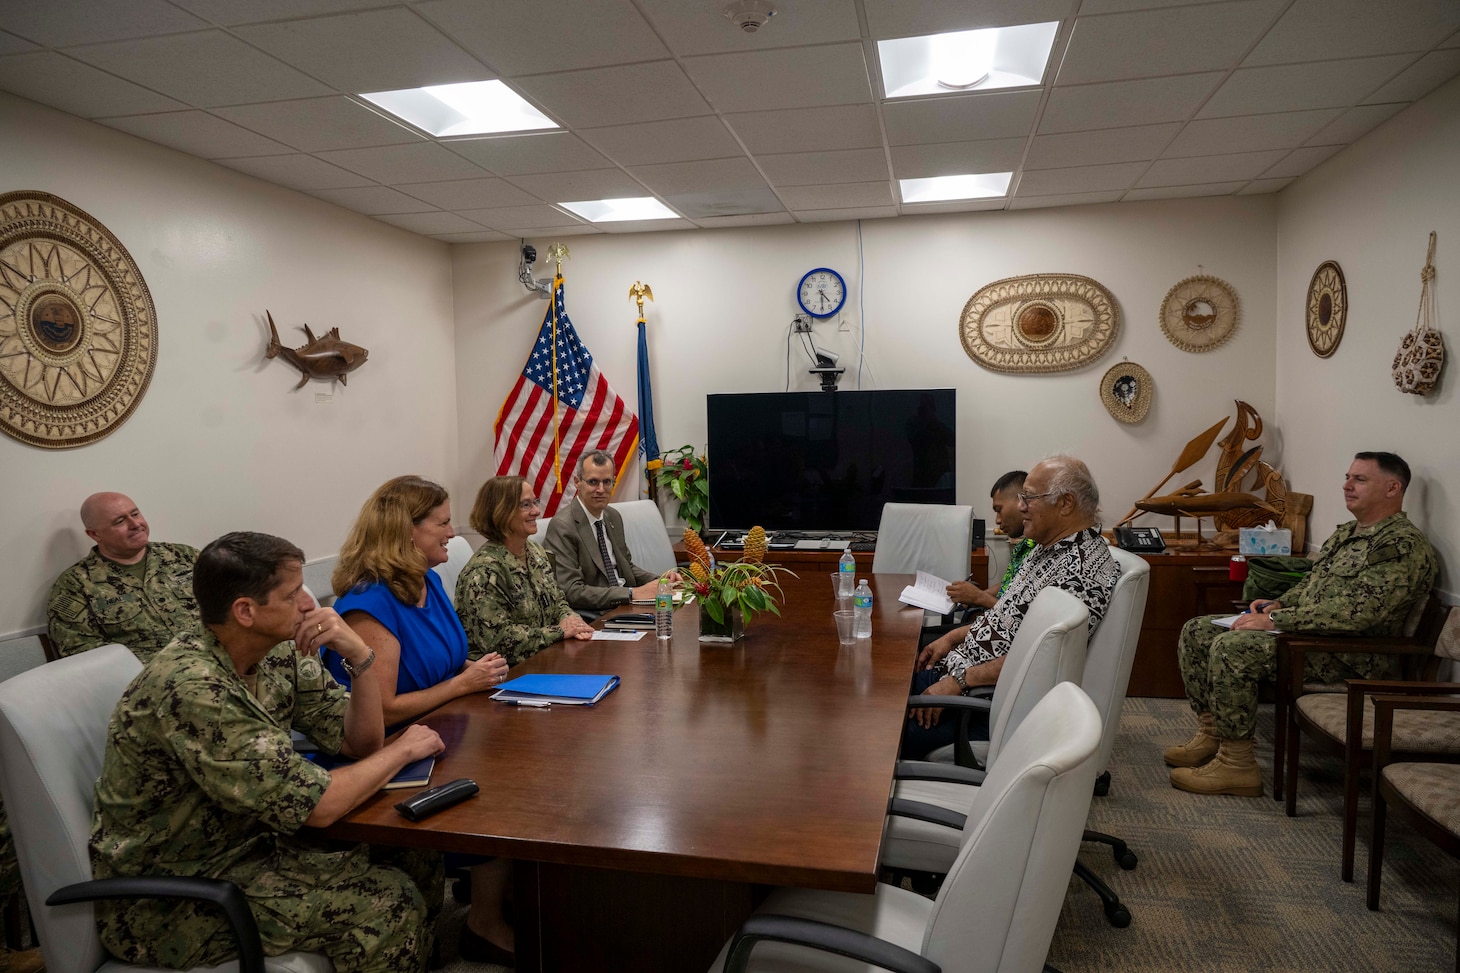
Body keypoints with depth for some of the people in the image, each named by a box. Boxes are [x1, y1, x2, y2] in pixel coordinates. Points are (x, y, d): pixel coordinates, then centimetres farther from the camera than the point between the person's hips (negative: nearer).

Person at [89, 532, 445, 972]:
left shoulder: (279, 653, -5)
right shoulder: (193, 687, -30)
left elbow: (362, 742, -3)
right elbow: (315, 806, -30)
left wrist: (359, 653, -19)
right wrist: (404, 749, -15)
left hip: (247, 837, 8)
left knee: (417, 861, 1)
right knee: (388, 905, -15)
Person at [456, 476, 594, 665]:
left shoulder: (537, 553, 8)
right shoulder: (485, 570, -19)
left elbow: (557, 602, 15)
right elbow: (497, 637, -23)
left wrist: (571, 619, -8)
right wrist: (560, 631, -19)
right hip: (506, 673, -8)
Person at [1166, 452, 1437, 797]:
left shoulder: (1404, 545, -14)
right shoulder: (1346, 533, 17)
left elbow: (1357, 611, -26)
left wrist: (1276, 621, -23)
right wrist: (1280, 605, 5)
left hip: (1347, 653, -10)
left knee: (1231, 647, -30)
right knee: (1197, 631, 1)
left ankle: (1237, 765, -20)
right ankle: (1211, 735, 5)